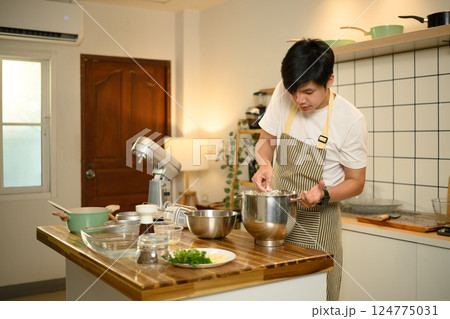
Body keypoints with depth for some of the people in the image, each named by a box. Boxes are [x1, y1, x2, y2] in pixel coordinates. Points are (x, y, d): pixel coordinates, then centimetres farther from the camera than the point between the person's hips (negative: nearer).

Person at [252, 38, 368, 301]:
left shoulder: (351, 120, -15)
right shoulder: (283, 93, -7)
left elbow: (356, 182, -6)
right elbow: (266, 140, 6)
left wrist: (324, 196, -24)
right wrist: (265, 165, -15)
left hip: (317, 221, -3)